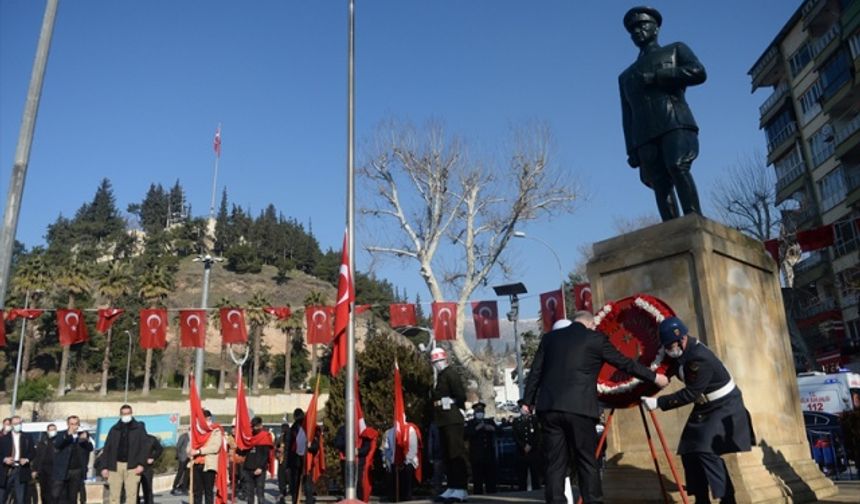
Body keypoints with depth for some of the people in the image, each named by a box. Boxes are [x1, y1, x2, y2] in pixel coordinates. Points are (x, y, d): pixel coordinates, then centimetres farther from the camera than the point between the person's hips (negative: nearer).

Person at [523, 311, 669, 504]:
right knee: (587, 462, 7)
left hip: (549, 407, 3)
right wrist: (654, 377, 24)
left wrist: (528, 401, 20)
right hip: (579, 408, -3)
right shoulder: (596, 338, 6)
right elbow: (625, 363, 12)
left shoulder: (549, 337, 14)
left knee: (555, 463, 6)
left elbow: (535, 371, 13)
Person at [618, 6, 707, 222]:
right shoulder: (626, 75, 32)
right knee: (660, 186, -11)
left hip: (675, 124, -3)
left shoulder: (675, 49, 24)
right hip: (645, 136, 3)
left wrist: (655, 77, -1)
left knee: (677, 168, -25)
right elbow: (627, 116, 22)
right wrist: (631, 150, 10)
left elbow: (698, 72, 4)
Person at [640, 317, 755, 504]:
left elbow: (690, 394, -30)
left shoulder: (700, 359, -31)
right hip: (706, 406, 9)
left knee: (707, 450, -20)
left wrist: (658, 402, -30)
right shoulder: (683, 351, -6)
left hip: (724, 407, -9)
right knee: (689, 451, 5)